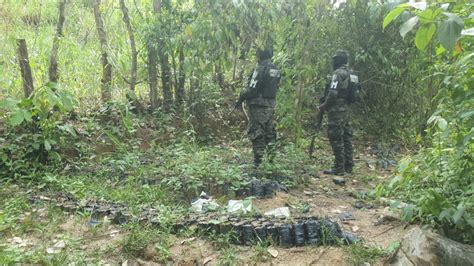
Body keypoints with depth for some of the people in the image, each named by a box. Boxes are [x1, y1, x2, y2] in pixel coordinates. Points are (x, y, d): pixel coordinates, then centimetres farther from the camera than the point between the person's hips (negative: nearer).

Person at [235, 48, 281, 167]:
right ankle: (271, 158, 23)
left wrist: (240, 99, -7)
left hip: (258, 105, -8)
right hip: (271, 105, 8)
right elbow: (274, 88, 13)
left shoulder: (261, 69, -16)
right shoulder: (276, 70, 9)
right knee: (269, 132, 16)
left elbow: (252, 89, -19)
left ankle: (258, 161, 2)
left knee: (256, 133, -1)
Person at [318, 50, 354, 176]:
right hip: (346, 109, 9)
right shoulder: (349, 73, 15)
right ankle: (348, 166, 17)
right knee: (346, 137, 11)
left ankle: (339, 168, -3)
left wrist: (323, 106, -8)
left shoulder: (338, 73, -13)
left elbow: (333, 93, -22)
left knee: (336, 139, -6)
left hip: (337, 110, -9)